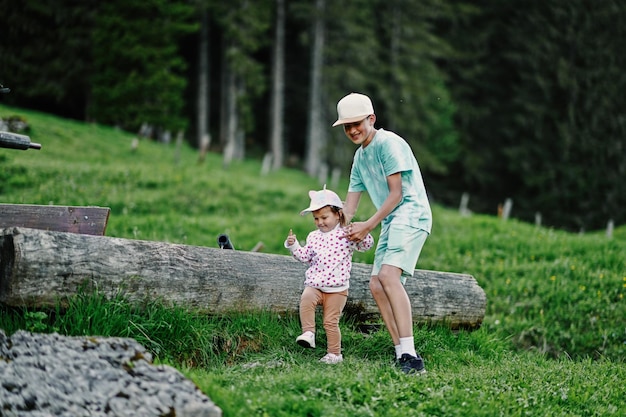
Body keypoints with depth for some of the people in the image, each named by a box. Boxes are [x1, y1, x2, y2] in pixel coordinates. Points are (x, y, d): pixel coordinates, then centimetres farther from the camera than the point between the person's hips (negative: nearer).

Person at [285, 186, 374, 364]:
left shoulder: (346, 235, -3)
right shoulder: (313, 237, 11)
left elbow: (367, 245, -7)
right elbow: (305, 256, 18)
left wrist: (362, 234, -27)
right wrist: (293, 245, 4)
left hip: (337, 289, -3)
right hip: (314, 285, 3)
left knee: (331, 321, -1)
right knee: (306, 299, -30)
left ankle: (334, 353, 14)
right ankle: (308, 333, -25)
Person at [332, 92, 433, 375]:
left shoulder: (388, 143, -10)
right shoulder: (360, 157, 19)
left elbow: (396, 194, -13)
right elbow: (350, 203, 19)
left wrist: (368, 226, -13)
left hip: (411, 214, -10)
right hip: (391, 221, 10)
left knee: (389, 275, -26)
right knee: (376, 285, 2)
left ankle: (411, 356, -32)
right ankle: (402, 354, 3)